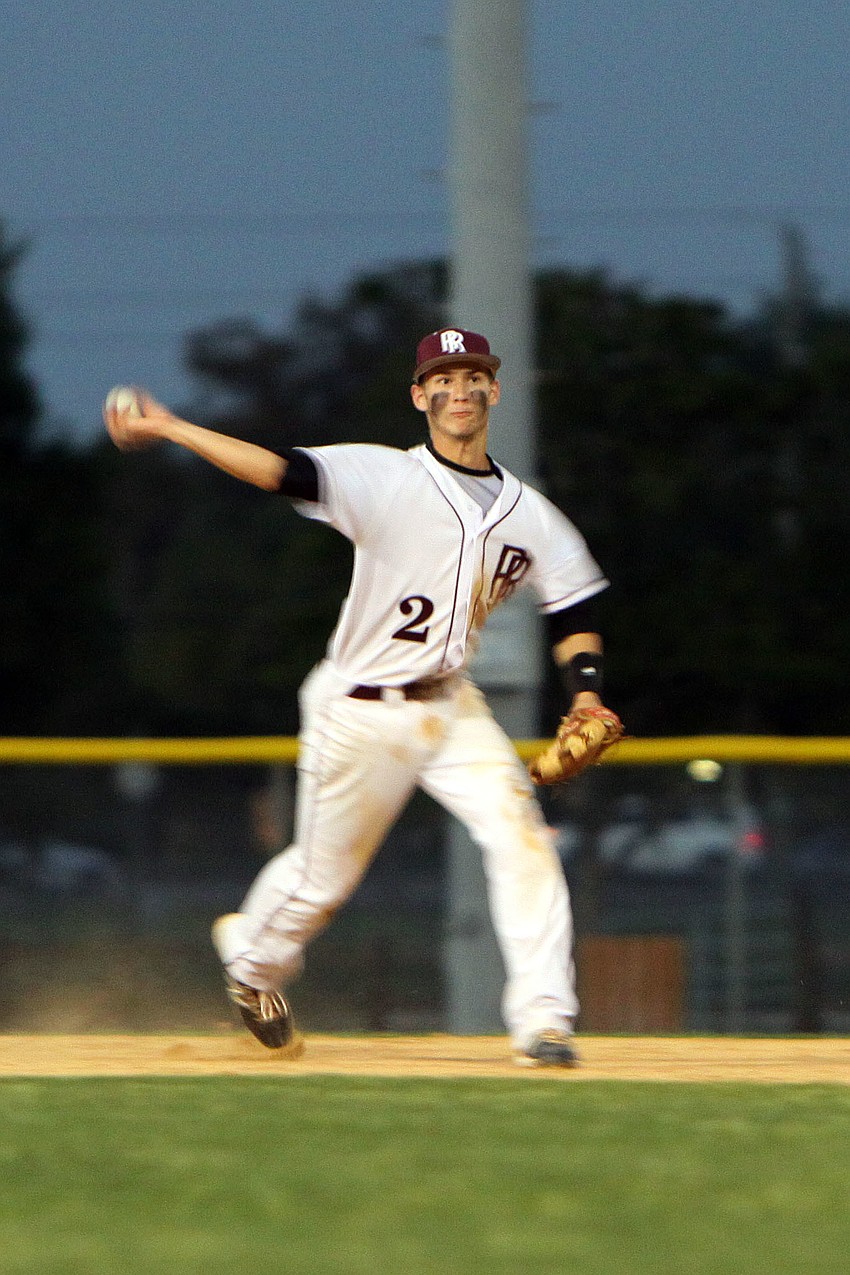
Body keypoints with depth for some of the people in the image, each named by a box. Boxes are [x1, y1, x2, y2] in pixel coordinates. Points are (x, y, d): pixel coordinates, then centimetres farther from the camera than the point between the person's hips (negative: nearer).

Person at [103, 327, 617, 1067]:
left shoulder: (529, 514, 3)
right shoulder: (385, 479, -12)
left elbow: (575, 615, 11)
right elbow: (285, 472, -24)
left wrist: (585, 696, -7)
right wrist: (169, 429, -35)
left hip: (452, 708, 4)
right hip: (360, 717, -4)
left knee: (521, 835, -16)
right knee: (325, 875, 8)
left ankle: (543, 1021, -13)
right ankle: (252, 958, 40)